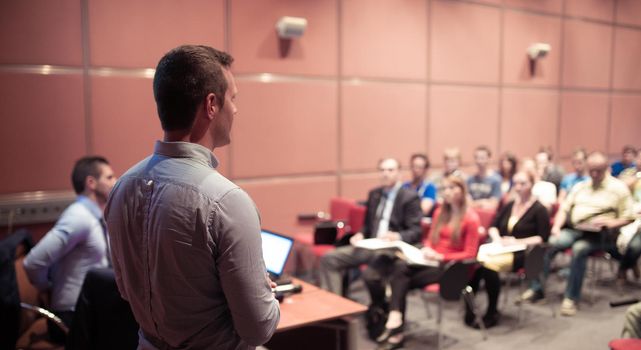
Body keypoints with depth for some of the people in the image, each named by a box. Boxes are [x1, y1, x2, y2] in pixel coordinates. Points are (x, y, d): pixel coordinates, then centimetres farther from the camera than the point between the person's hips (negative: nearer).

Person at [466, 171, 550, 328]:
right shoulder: (510, 205, 18)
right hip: (502, 249, 6)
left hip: (523, 254, -5)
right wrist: (497, 239, 0)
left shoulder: (539, 209, 0)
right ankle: (469, 307, -22)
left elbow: (543, 238, -7)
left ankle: (492, 314, -19)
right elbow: (493, 227, 21)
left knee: (489, 264, -34)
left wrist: (518, 242, -13)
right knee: (475, 260, -28)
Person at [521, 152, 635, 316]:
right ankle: (537, 288, -16)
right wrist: (557, 226, -1)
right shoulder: (580, 186, 20)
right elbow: (564, 208, 16)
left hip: (598, 235, -4)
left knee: (579, 249, -35)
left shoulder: (619, 188, 5)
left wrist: (610, 223, -17)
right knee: (549, 244, -23)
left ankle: (571, 298, -27)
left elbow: (628, 218, 2)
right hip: (573, 229, 5)